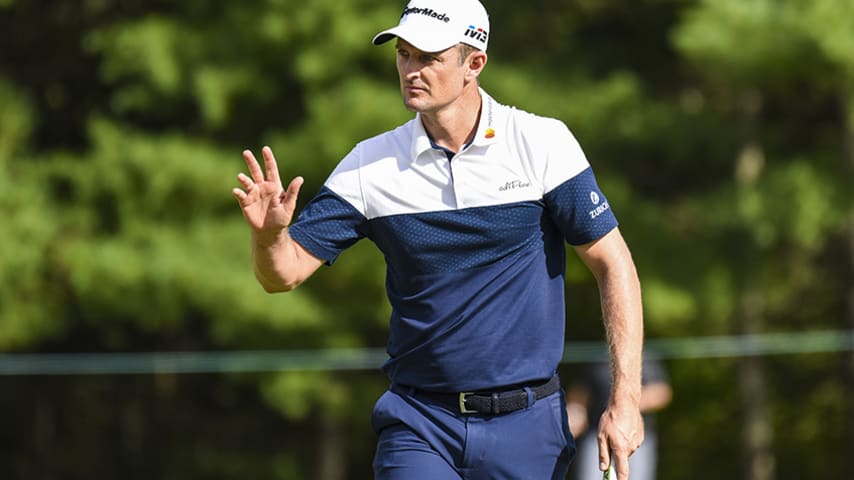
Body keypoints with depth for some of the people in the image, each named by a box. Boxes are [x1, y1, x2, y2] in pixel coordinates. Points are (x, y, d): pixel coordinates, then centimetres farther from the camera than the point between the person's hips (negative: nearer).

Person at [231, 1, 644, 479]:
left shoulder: (543, 144, -5)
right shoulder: (370, 165, 0)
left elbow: (613, 264, -2)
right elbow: (285, 272, 0)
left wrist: (625, 400, -9)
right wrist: (270, 234, -24)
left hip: (526, 422, -1)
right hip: (419, 427, 1)